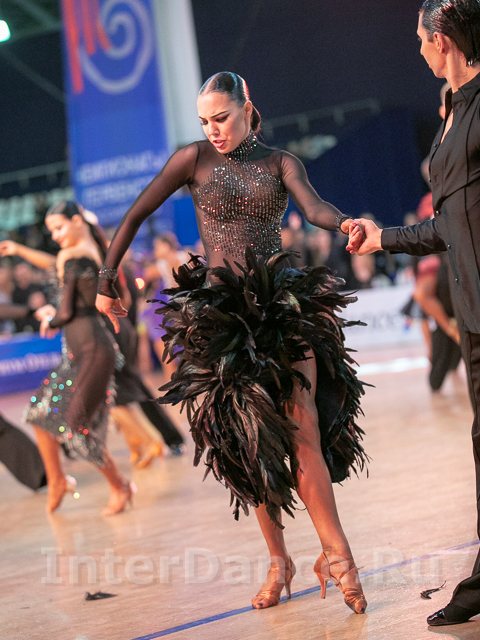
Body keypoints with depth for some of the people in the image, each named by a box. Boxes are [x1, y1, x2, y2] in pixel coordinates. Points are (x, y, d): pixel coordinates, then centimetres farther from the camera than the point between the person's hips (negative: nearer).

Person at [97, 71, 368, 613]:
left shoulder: (280, 162, 6)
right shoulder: (194, 158, 5)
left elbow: (313, 207, -13)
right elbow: (135, 215, 6)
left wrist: (345, 224, -36)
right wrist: (106, 280, 1)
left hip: (282, 303, 0)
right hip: (221, 313, 1)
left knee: (302, 432, -12)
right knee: (246, 441, 1)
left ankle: (336, 553, -6)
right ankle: (278, 559, 14)